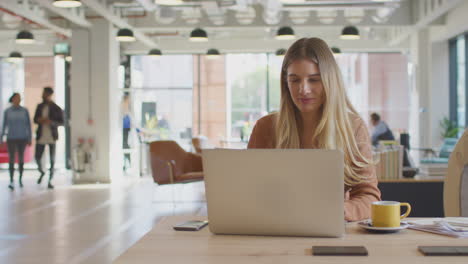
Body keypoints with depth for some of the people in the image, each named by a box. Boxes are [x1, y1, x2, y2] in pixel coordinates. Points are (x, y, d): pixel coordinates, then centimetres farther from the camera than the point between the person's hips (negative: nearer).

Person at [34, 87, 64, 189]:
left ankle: (50, 181, 8)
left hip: (52, 136, -3)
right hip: (41, 136, 3)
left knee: (52, 159, -2)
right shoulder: (40, 106, 9)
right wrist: (39, 120, -10)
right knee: (37, 157, 1)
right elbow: (35, 119, 15)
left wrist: (51, 121, -20)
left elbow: (61, 122, -2)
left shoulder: (57, 108, -3)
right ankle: (41, 172, 32)